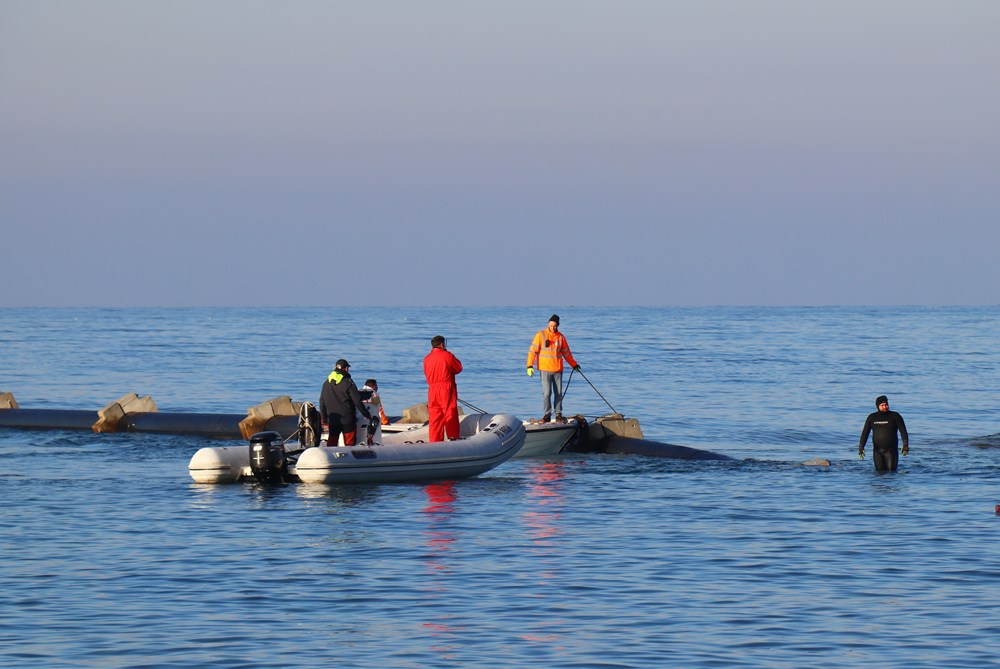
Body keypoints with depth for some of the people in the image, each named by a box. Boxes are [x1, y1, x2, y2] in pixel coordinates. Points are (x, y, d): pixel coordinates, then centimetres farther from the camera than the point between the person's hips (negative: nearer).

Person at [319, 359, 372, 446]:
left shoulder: (326, 384, 7)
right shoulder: (348, 383, -10)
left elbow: (322, 404, 12)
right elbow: (357, 402, -10)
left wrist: (324, 421, 19)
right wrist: (367, 415, 1)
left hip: (332, 420, 4)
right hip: (347, 420, -4)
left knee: (331, 443, 10)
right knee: (349, 444, 1)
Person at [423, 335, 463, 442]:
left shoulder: (427, 359, 5)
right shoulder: (448, 356, -7)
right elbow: (459, 368, 3)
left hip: (432, 390, 4)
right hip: (447, 389, -4)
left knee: (434, 417, 5)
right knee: (450, 414, 3)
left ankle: (435, 441, 3)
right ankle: (453, 438, 5)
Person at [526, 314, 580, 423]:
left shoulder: (560, 337, 7)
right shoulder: (540, 335, -2)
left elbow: (566, 353, 19)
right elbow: (533, 350, -3)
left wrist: (574, 365, 25)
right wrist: (530, 366, -12)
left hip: (558, 369, 3)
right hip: (545, 369, -3)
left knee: (558, 393, 4)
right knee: (546, 393, -6)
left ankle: (558, 415, 11)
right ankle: (547, 415, 3)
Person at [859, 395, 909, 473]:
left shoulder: (895, 416, -2)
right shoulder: (872, 417, 6)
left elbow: (903, 431, -6)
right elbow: (865, 433, 7)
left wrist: (905, 445, -18)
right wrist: (861, 447, -2)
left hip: (891, 451, -2)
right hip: (877, 451, 3)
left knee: (891, 472, -8)